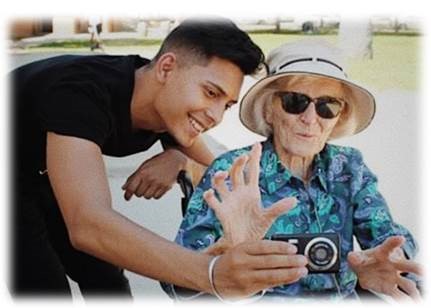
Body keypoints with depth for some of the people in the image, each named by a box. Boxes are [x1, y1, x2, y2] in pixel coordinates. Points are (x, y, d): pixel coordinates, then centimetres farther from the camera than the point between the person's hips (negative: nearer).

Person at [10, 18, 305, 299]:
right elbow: (88, 225, -51)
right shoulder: (81, 92, -38)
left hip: (42, 179, 6)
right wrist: (214, 273, -63)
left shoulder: (172, 108, -15)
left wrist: (176, 161, -26)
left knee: (107, 279, 4)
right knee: (50, 291, -14)